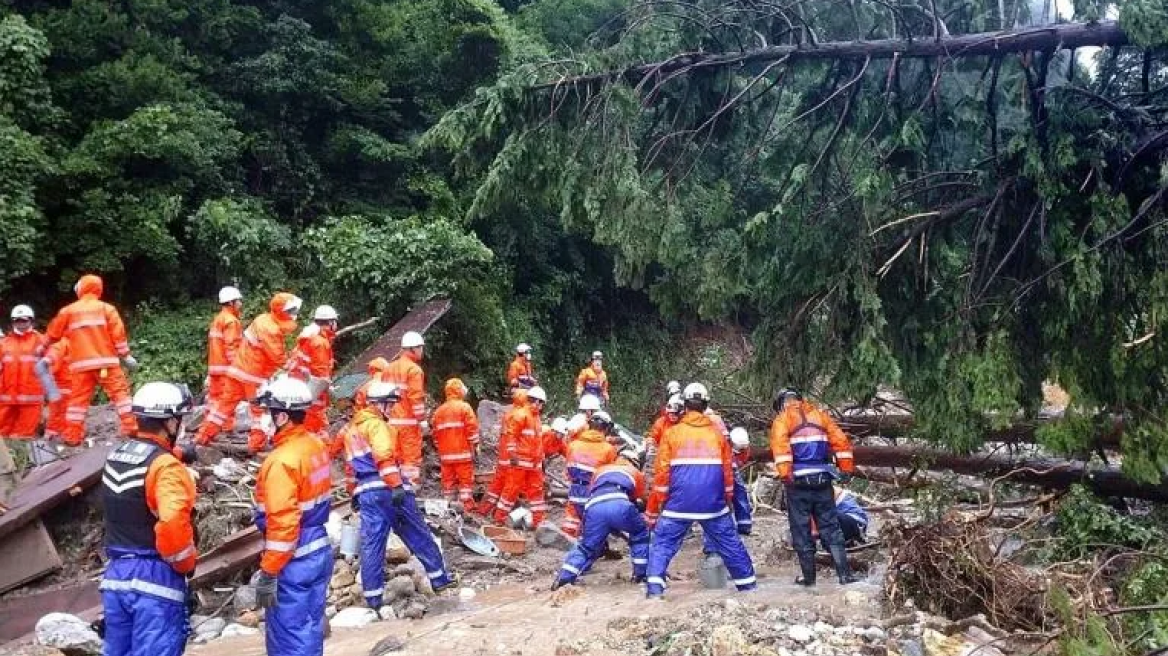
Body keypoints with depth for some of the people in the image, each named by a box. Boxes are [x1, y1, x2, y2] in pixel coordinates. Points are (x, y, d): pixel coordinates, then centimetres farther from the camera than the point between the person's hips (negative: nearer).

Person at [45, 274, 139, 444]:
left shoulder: (68, 310, 11)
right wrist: (126, 356, 5)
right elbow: (118, 334, -1)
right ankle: (130, 427, -9)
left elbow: (53, 333, 21)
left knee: (78, 398, 7)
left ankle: (72, 436, 8)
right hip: (106, 361, -2)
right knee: (120, 392, 0)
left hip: (81, 364, 2)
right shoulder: (106, 308, 6)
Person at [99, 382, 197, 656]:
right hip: (155, 577, -8)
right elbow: (173, 525, -29)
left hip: (116, 574, 8)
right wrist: (187, 564, -13)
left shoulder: (115, 456, 8)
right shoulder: (165, 466, -18)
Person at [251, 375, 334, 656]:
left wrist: (268, 573, -19)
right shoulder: (316, 446, 4)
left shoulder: (283, 460, -23)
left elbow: (283, 524, -25)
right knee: (310, 630, 18)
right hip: (320, 551, 9)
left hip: (294, 562, -9)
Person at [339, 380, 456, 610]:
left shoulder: (350, 429, 22)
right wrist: (397, 485, -26)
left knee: (371, 543, 6)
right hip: (387, 488, -7)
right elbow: (384, 456, -20)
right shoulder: (376, 424, -5)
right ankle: (439, 577, 12)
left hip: (365, 492, 7)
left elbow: (350, 466, 26)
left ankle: (373, 597, 4)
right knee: (418, 535, 4)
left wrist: (354, 493, 30)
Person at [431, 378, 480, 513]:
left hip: (445, 454, 5)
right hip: (463, 452, -5)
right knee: (466, 481, -3)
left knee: (448, 481, 9)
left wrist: (439, 450, 19)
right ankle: (467, 508, -7)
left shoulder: (439, 410, 13)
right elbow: (472, 429, -10)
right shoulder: (464, 407, -4)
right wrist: (475, 446, -4)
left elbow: (436, 433, 13)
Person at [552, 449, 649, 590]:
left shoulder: (601, 470, 43)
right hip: (619, 504, -2)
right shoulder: (636, 473, 38)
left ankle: (564, 577, 3)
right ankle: (641, 574, 22)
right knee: (640, 536, 24)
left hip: (594, 507, 2)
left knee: (587, 547, 17)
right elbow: (639, 497, 42)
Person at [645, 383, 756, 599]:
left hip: (679, 502, -2)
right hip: (714, 502, 2)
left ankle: (654, 588, -6)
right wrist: (728, 501, 25)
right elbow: (728, 471, 13)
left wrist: (652, 511, 5)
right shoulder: (717, 433, 9)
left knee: (662, 543, 6)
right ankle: (748, 584, 24)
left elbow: (662, 474, 0)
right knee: (730, 543, 17)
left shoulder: (672, 433, 2)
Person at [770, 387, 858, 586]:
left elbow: (780, 445, -15)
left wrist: (784, 474, -20)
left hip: (798, 481, -3)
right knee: (830, 527, 8)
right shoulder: (820, 415, 15)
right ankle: (845, 574, 2)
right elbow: (841, 441, 8)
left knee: (801, 529, 6)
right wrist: (846, 469, 9)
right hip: (822, 479, 3)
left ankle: (808, 576, 11)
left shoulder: (782, 419, 3)